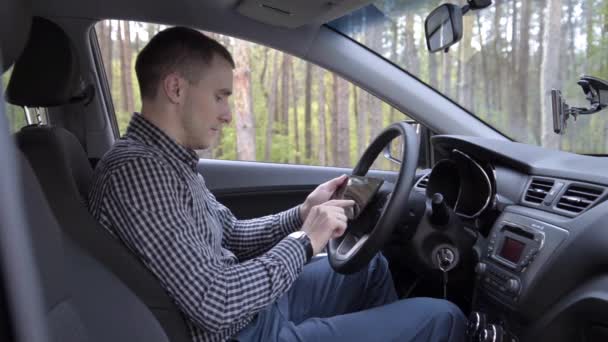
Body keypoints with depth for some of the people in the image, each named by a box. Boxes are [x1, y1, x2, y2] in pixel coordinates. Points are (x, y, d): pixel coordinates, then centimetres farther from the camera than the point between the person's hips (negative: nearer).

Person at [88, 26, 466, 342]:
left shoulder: (169, 159, 5)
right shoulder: (137, 170, -25)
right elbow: (215, 305, -29)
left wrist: (303, 215, -2)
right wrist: (304, 241, -18)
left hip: (254, 307, 9)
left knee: (371, 265, 24)